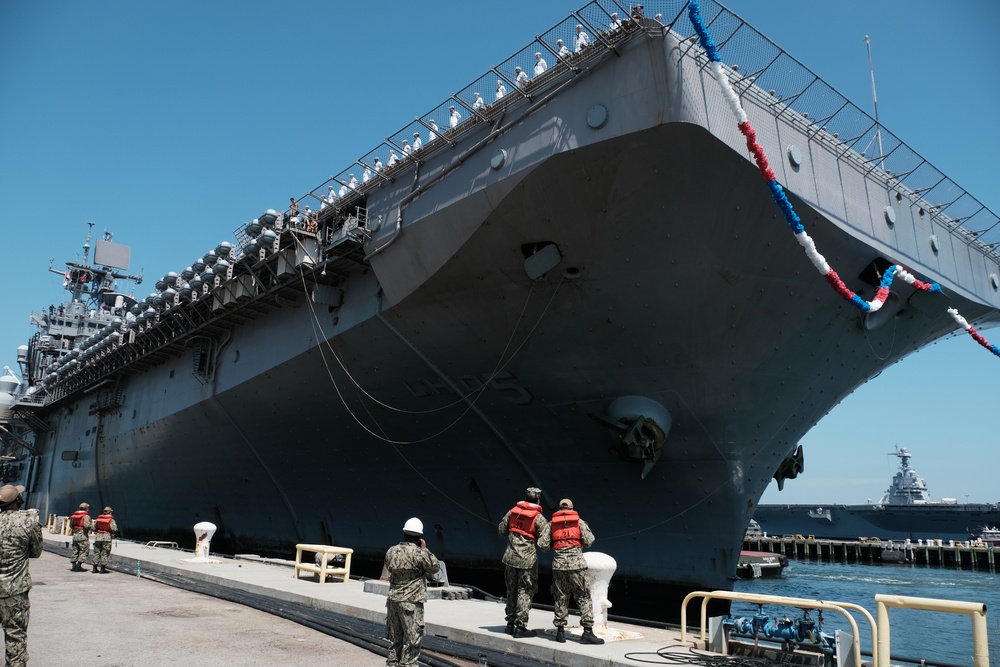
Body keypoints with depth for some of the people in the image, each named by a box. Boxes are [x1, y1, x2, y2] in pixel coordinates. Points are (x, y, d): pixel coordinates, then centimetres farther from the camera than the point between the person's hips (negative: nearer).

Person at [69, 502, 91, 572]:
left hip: (75, 535, 7)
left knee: (75, 550, 16)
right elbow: (86, 525, -23)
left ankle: (74, 565, 19)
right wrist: (90, 526, -3)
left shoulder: (75, 515, 10)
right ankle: (79, 566, -5)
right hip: (83, 535, -7)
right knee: (84, 551, 0)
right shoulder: (86, 516, -12)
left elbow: (71, 525, 13)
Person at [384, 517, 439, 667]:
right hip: (411, 602, -6)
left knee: (394, 638, 18)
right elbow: (434, 568, -3)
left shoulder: (391, 551, 1)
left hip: (393, 599, 6)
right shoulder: (419, 553, -16)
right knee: (412, 639, 3)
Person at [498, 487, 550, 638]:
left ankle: (510, 624, 27)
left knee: (512, 591, 17)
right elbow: (543, 545, -17)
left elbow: (501, 530, 13)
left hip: (510, 558, 5)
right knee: (525, 592, 6)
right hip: (527, 561, -5)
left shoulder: (512, 512, 1)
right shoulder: (539, 519, -11)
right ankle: (520, 627, 7)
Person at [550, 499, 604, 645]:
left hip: (558, 564, 2)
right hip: (577, 563, -2)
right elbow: (588, 541, -1)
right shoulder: (579, 521, 7)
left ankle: (560, 631, 13)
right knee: (584, 597, 2)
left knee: (560, 598, 10)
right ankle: (587, 631, -2)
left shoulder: (552, 523, 11)